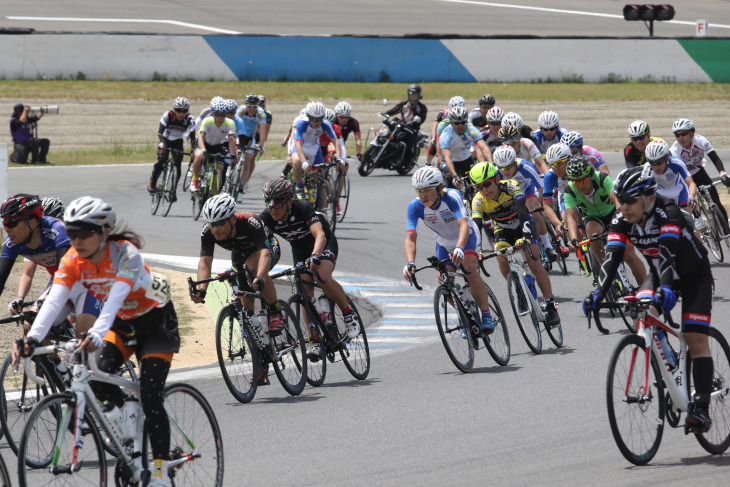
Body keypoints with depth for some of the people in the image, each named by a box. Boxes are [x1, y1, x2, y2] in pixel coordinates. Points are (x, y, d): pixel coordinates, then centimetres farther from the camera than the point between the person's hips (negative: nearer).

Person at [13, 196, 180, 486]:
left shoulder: (126, 254, -31)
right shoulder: (73, 260, -16)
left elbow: (116, 298, -45)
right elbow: (54, 301, -27)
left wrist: (97, 334, -61)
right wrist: (32, 338, -43)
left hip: (155, 321, -5)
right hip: (122, 323, 5)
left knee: (150, 397, -14)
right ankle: (124, 425, 8)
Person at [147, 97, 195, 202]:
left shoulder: (190, 119, -23)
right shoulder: (167, 116, -27)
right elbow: (160, 132, -32)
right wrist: (161, 144, -49)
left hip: (177, 142, 2)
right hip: (165, 140, -2)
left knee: (177, 164, -15)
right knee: (162, 159, -24)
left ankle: (174, 190, -1)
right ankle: (152, 181, 1)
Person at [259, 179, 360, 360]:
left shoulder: (303, 208, -35)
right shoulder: (266, 218, -23)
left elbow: (320, 235, -46)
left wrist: (315, 256, -64)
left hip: (325, 244, -5)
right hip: (300, 248, 5)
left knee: (323, 277, -31)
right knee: (305, 289, -13)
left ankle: (348, 314, -8)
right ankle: (316, 340, -7)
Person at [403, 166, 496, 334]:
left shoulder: (452, 196, -34)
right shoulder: (415, 206, -26)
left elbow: (463, 225, -46)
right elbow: (410, 237, -33)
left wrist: (459, 248, -66)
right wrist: (410, 263, -51)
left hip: (467, 237, -4)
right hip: (444, 242, 4)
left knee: (470, 271, -28)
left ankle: (487, 316, -17)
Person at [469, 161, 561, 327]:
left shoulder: (511, 186, -31)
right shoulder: (479, 201, -22)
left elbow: (523, 213, -41)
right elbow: (476, 226, -29)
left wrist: (525, 237, -56)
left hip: (523, 225, -2)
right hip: (503, 230, 2)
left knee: (534, 263, -19)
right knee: (501, 259, -26)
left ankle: (551, 306, -10)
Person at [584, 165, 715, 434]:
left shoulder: (668, 213, -32)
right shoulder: (622, 220, -17)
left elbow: (667, 251, -47)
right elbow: (612, 257, -28)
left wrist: (666, 287, -63)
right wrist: (599, 292, -45)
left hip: (695, 276, -5)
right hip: (659, 274, 5)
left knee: (696, 339, -17)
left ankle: (701, 408, -16)